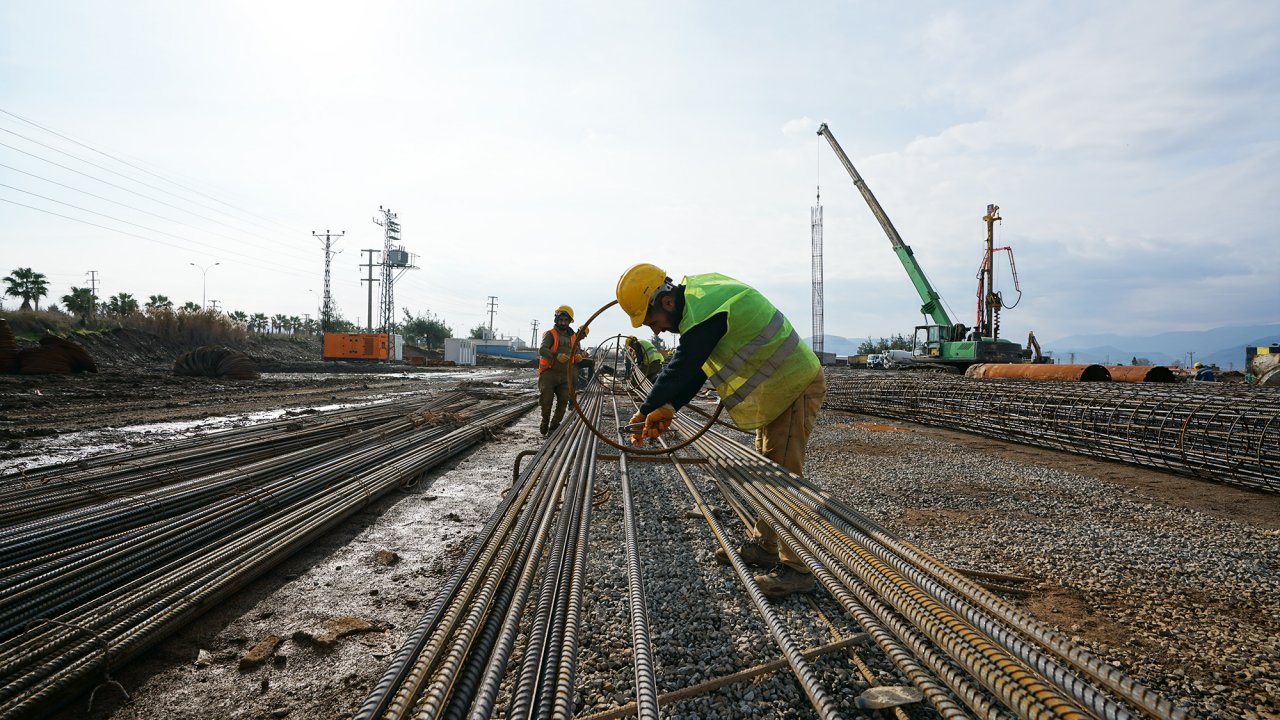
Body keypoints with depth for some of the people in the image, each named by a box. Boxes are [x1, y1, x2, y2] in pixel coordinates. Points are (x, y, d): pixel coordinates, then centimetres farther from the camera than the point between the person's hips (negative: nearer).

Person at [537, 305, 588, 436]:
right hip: (549, 374, -5)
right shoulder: (550, 334, -5)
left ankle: (555, 425, 14)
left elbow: (577, 351, 13)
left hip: (564, 375, 5)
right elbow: (542, 350, -20)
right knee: (546, 400, -4)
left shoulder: (573, 337, 13)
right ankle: (545, 421, 23)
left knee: (563, 401, -1)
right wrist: (556, 356, -38)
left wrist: (579, 356, -14)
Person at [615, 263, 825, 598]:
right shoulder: (697, 296, 5)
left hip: (797, 387, -10)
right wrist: (669, 408, -1)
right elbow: (692, 367, 8)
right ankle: (765, 546, 29)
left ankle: (796, 569, 0)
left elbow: (681, 368, -21)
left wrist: (646, 411, -7)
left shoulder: (705, 312, -28)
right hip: (780, 386, 10)